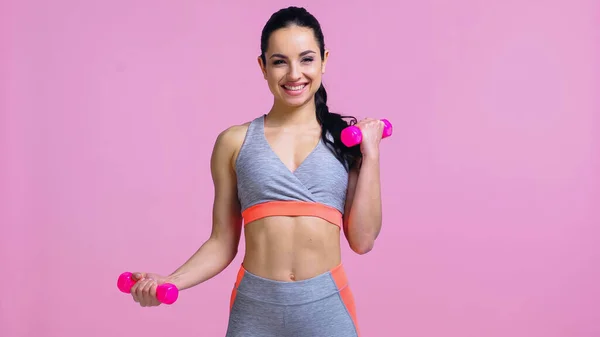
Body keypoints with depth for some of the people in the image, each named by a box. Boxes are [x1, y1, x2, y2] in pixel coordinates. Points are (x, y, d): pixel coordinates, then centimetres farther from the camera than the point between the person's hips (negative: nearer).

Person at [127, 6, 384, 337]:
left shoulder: (345, 138, 4)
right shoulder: (234, 142, 3)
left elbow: (362, 239, -1)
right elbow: (222, 243, 4)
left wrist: (370, 154, -2)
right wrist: (170, 281, -10)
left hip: (327, 309, 0)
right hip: (255, 310, 0)